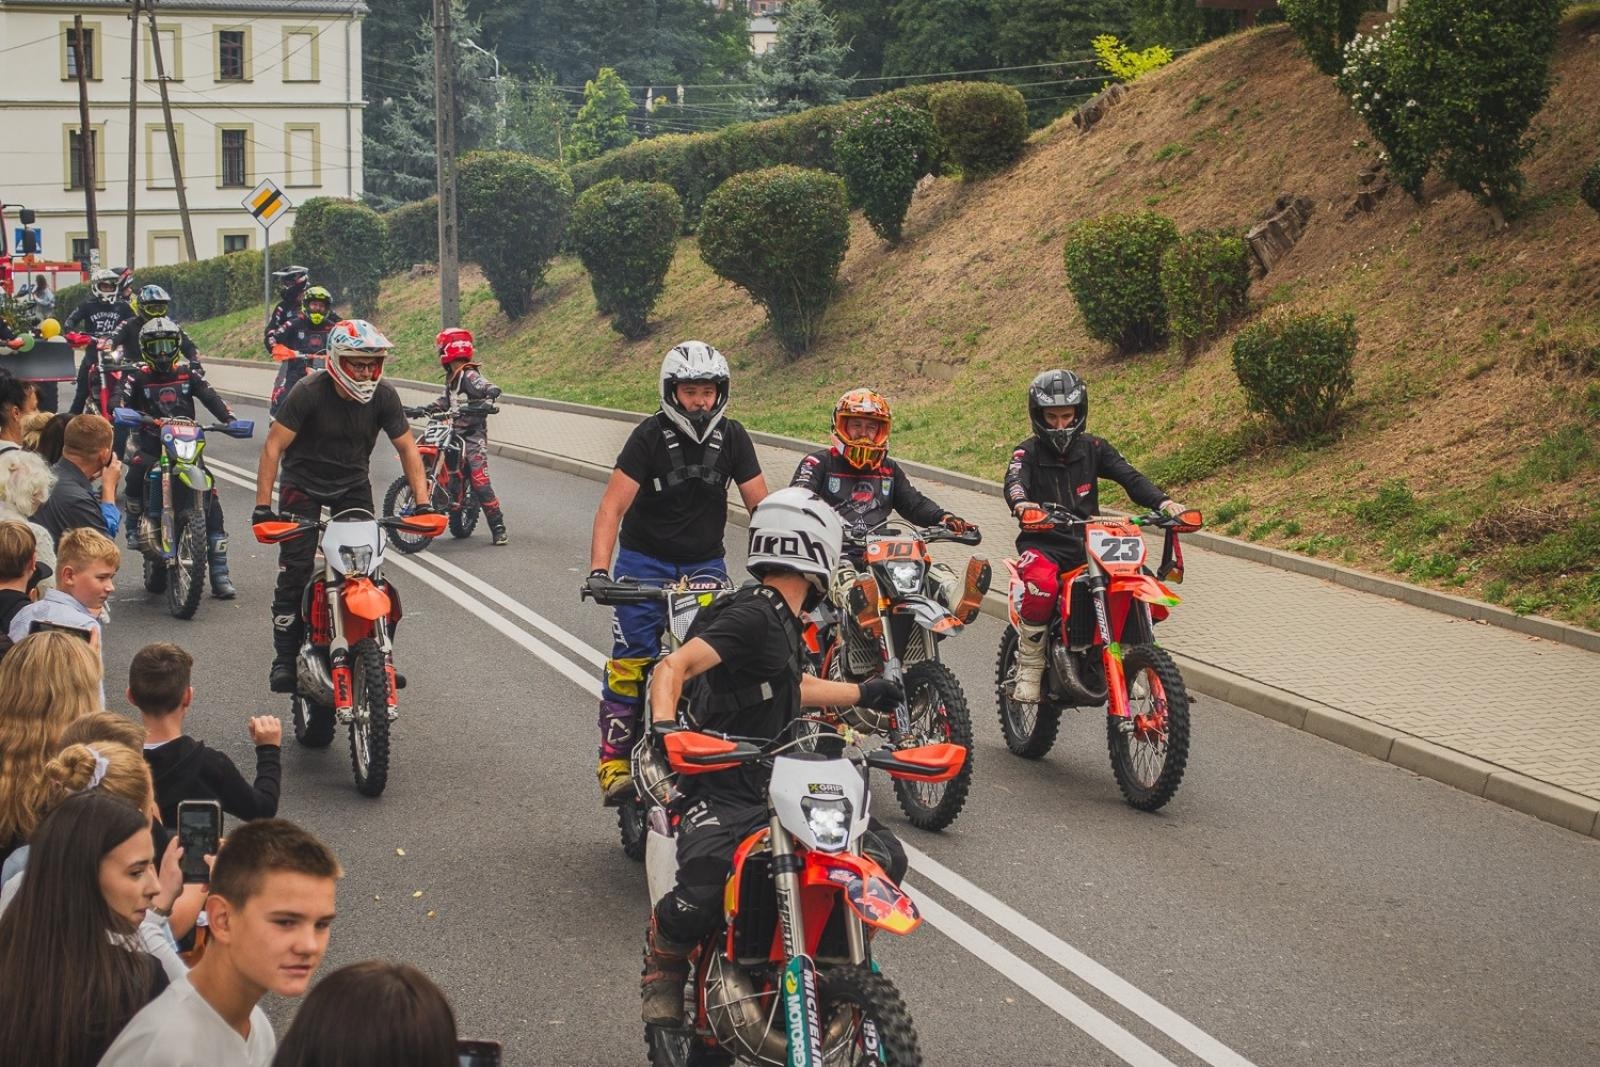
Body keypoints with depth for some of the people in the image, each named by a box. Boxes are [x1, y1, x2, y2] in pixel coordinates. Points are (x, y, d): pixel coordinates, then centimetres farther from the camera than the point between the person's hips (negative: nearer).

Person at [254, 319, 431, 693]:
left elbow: (407, 448, -6)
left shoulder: (383, 396, -12)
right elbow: (274, 446, -22)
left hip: (353, 484, 3)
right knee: (295, 571, -11)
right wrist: (263, 506, -28)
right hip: (303, 484, -3)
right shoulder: (309, 393, -23)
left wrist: (422, 502, -17)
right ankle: (285, 659, -4)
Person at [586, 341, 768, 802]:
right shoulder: (650, 435, -13)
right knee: (630, 662, -12)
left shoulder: (732, 437, -3)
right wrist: (598, 570, -31)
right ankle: (615, 760, -5)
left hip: (705, 563, 3)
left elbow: (760, 505, -1)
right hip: (645, 561, -3)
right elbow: (612, 507, -18)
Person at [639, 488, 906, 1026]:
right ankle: (663, 963, 2)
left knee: (884, 857, 1)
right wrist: (664, 726, -46)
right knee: (700, 895, -31)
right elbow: (673, 667, -28)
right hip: (722, 794, -9)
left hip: (778, 784, 9)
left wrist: (862, 694, 47)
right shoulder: (753, 615, -17)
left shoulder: (781, 620, 15)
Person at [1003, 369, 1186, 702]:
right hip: (1043, 544, -3)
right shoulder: (1028, 453, 1)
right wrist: (1021, 504, -45)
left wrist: (1161, 501, -22)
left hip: (1088, 542, 3)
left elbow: (1128, 476, -2)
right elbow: (1015, 482, -20)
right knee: (1042, 586, -37)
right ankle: (1029, 670, -18)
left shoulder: (1093, 448, 11)